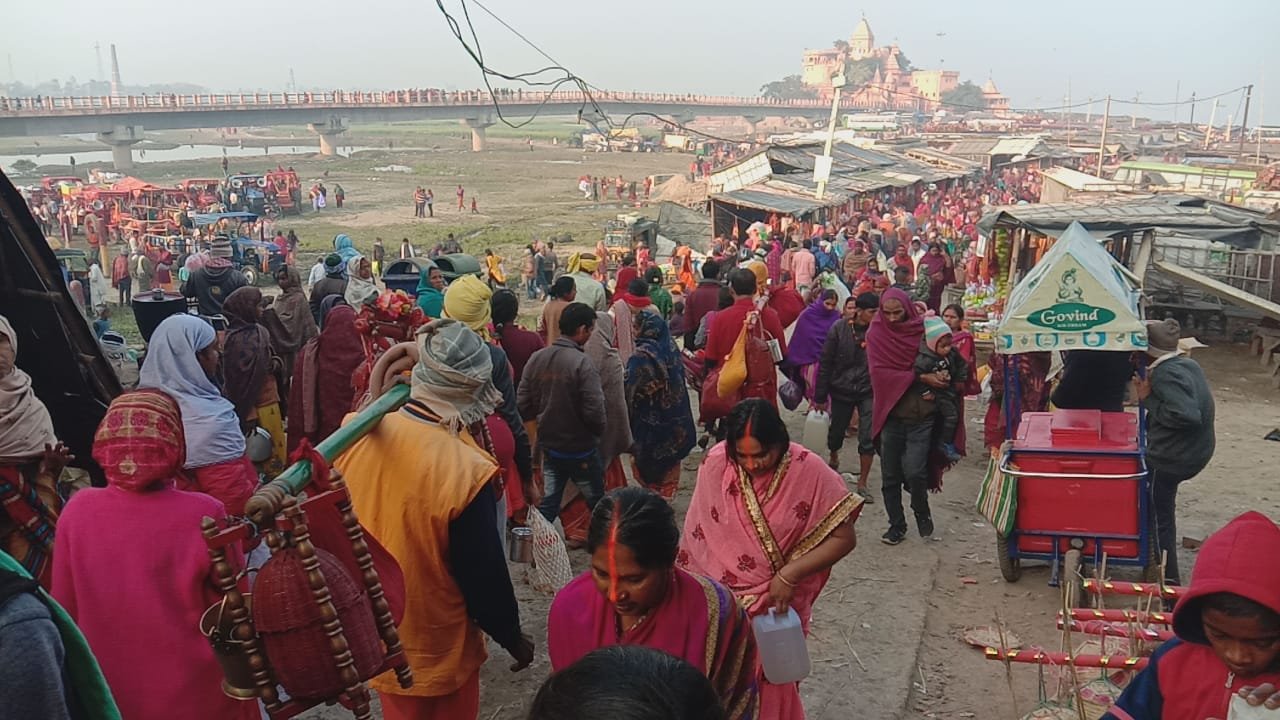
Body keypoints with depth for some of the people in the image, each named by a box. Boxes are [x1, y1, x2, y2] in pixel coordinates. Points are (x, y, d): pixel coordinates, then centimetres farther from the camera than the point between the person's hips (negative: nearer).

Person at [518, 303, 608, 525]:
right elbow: (594, 411, -24)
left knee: (548, 504, 14)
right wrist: (599, 432, -3)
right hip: (580, 449, -5)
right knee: (597, 504, 14)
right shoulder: (582, 363, -22)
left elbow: (523, 405, 0)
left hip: (549, 446, 5)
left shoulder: (536, 359, -4)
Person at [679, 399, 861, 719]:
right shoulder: (715, 464, -15)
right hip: (721, 597, 1)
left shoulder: (809, 471, -19)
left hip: (779, 600, -1)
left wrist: (789, 575, -22)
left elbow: (844, 538, -15)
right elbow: (698, 535, -3)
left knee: (771, 681, 16)